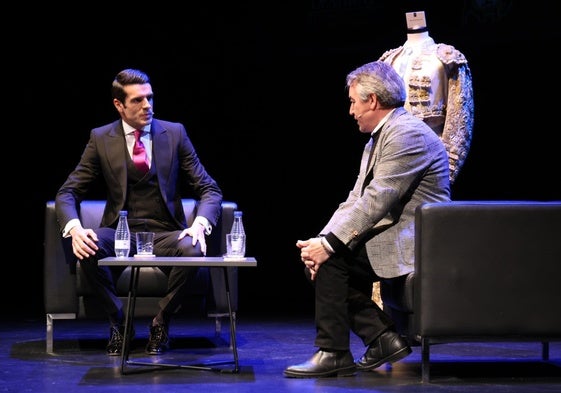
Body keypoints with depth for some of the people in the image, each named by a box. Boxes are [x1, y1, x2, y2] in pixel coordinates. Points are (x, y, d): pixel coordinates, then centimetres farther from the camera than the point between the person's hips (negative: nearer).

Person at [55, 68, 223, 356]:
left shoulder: (175, 133, 3)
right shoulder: (100, 138, 3)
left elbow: (209, 190, 2)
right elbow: (68, 192, 0)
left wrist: (200, 224, -20)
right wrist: (75, 229, -22)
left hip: (165, 234, 0)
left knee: (192, 249, -34)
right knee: (88, 249, -32)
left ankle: (161, 323, -9)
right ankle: (117, 322, -8)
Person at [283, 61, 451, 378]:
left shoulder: (407, 134, -16)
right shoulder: (378, 138, 16)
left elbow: (376, 201, -23)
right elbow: (356, 200, 10)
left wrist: (329, 244, -23)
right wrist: (323, 240, -5)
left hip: (412, 244, -10)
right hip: (391, 236, 10)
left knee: (331, 259, -19)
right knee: (317, 259, 3)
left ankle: (334, 353, -8)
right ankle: (384, 337, 3)